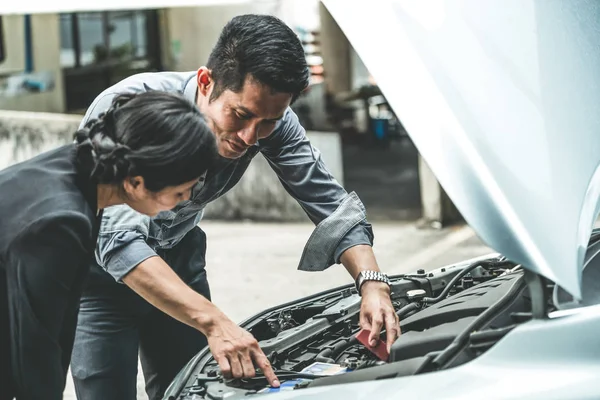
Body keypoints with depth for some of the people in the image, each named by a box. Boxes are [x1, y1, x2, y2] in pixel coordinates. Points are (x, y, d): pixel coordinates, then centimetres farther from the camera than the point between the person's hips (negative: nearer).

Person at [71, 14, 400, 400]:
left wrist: (372, 282, -30)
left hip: (178, 257, 5)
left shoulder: (272, 118, -20)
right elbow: (119, 242, -45)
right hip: (100, 270, -4)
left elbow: (333, 204, -11)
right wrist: (213, 321, -54)